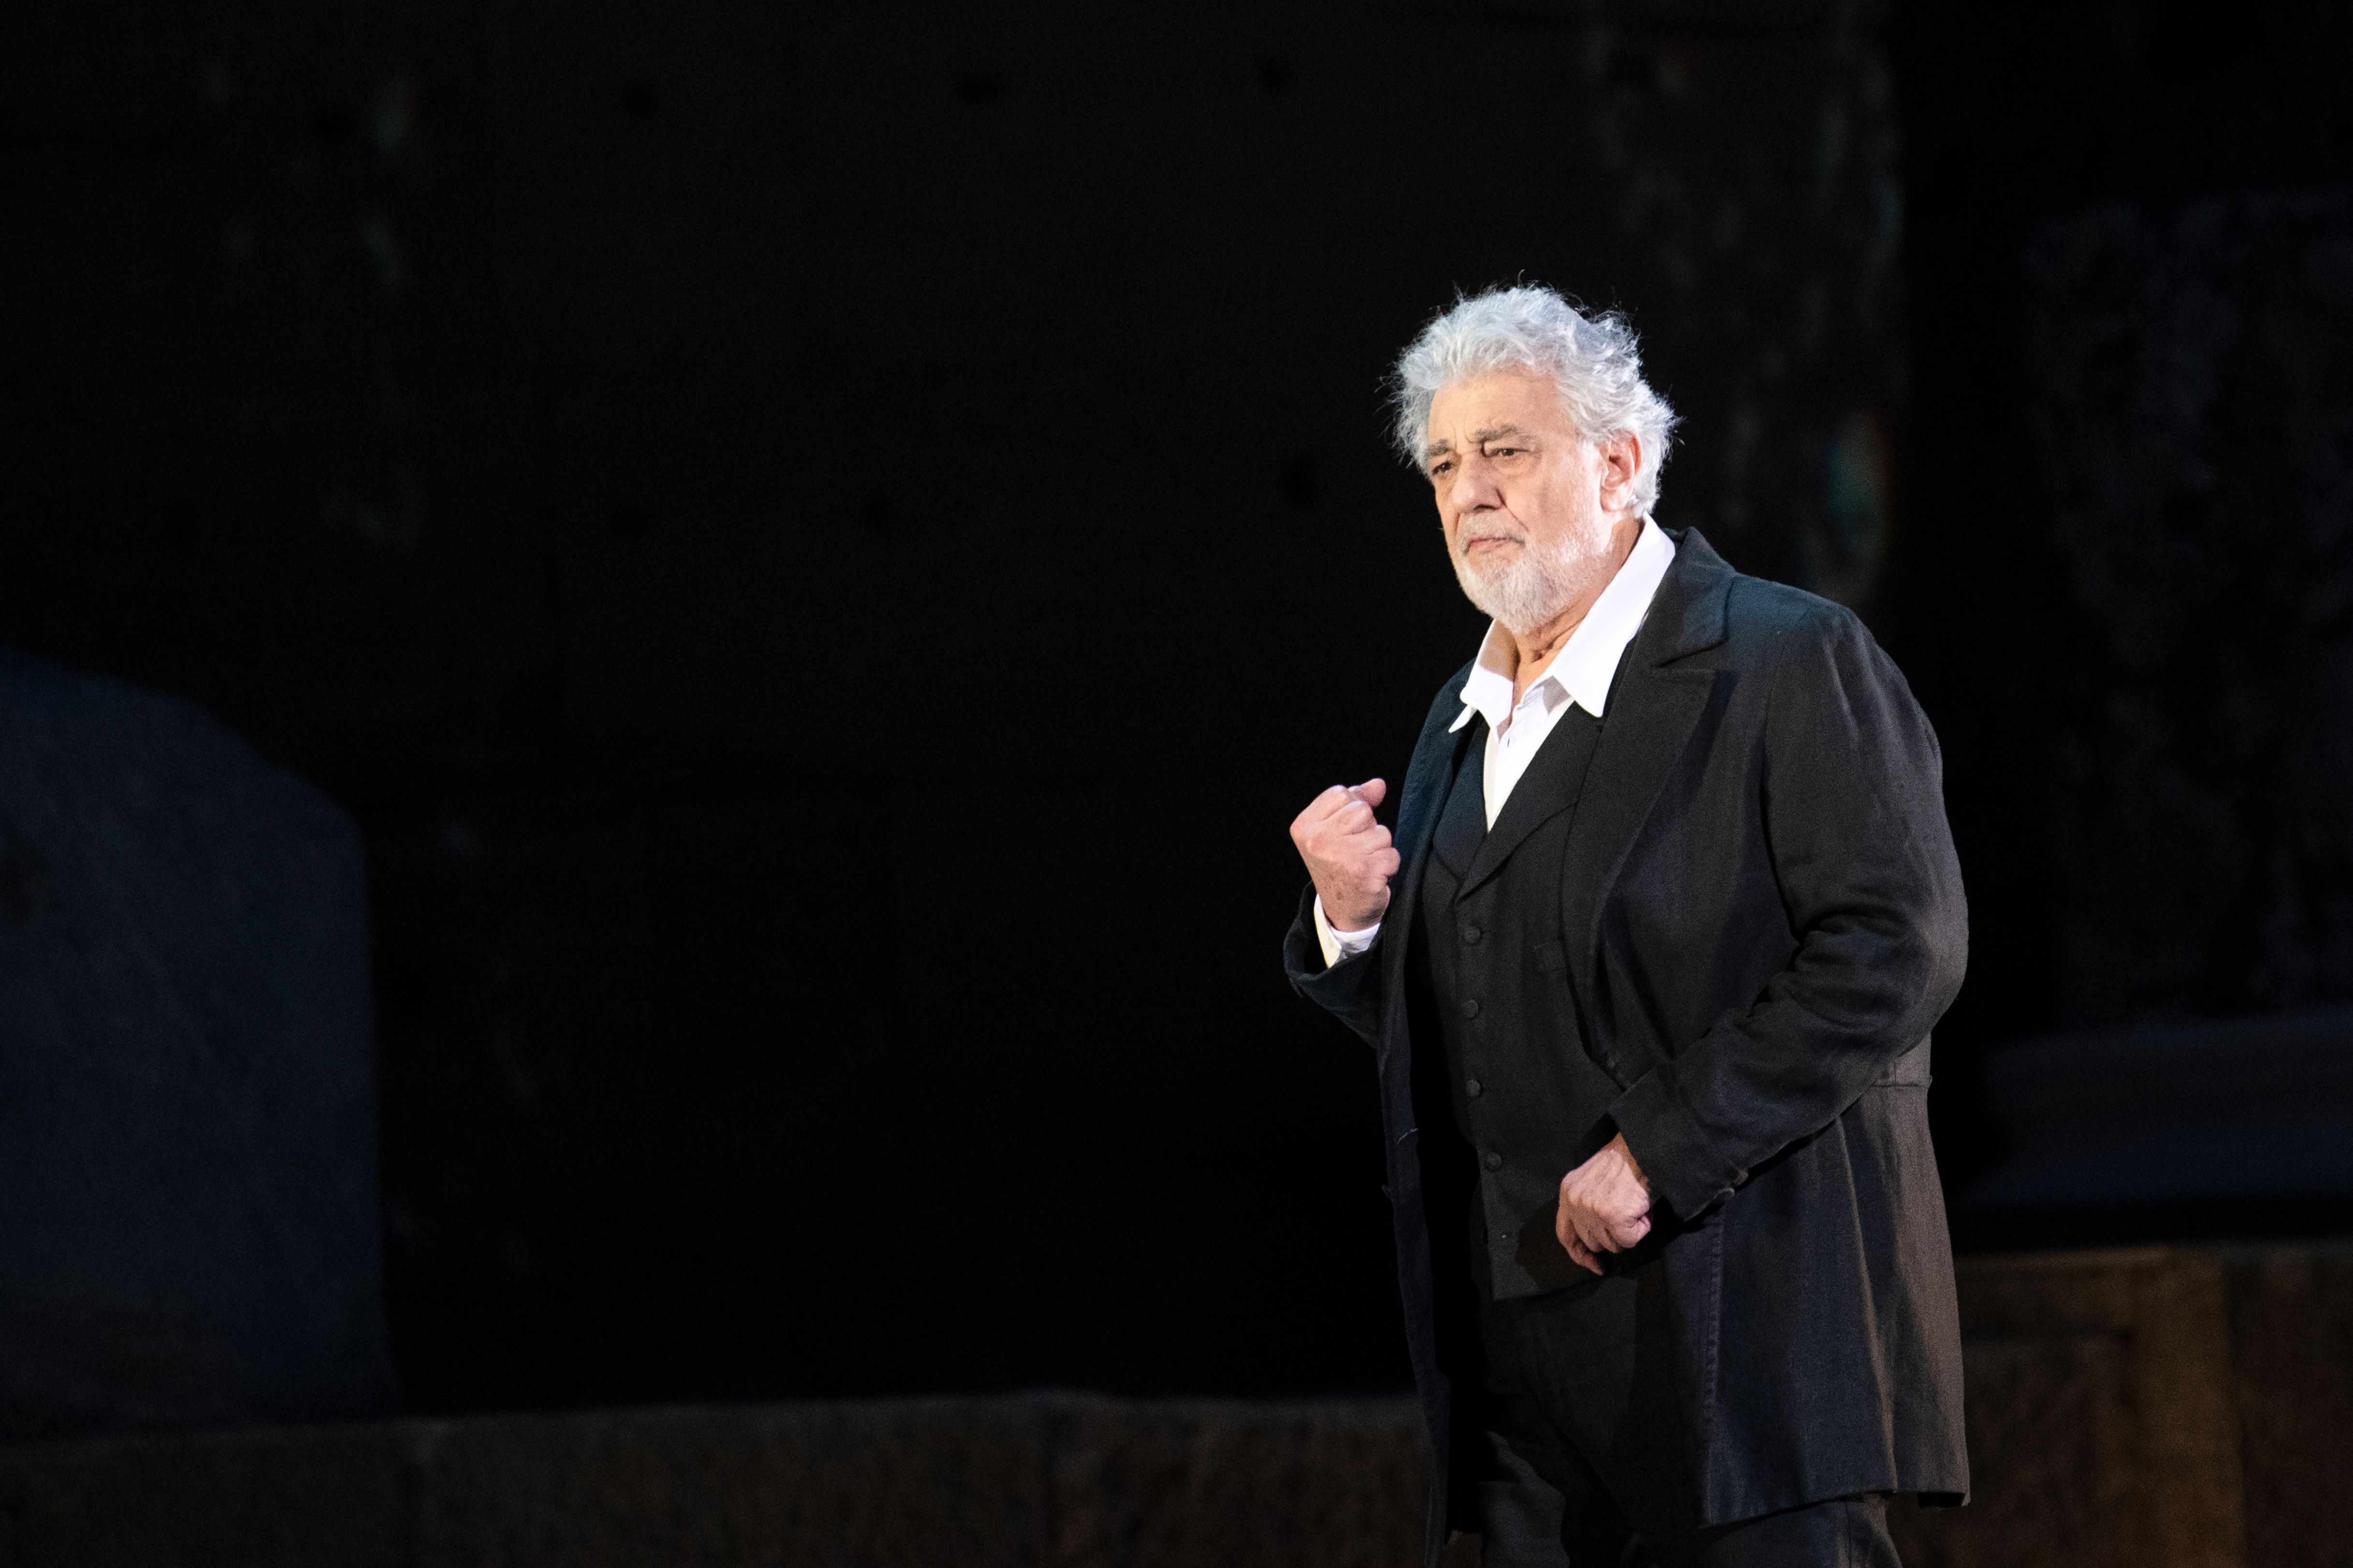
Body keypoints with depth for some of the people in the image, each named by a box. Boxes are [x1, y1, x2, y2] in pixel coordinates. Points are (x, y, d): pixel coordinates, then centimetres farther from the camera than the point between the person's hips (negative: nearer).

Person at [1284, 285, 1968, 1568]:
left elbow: (1897, 946, -16)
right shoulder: (1466, 721, 20)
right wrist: (1355, 925, 2)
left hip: (1750, 1329, -7)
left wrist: (1658, 1151, -19)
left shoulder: (1792, 663, -6)